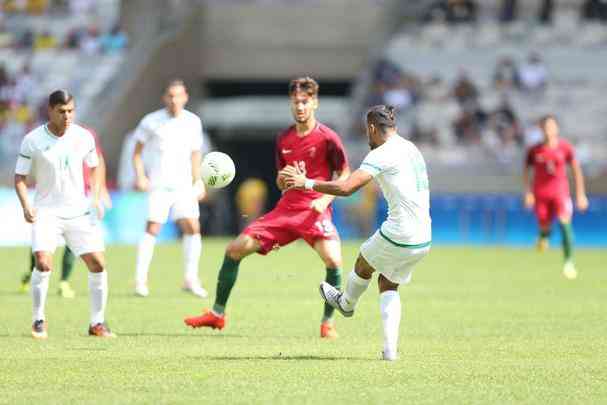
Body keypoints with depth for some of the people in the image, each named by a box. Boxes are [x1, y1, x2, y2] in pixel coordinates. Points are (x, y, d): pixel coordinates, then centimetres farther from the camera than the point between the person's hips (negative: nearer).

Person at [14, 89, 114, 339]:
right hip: (46, 212, -3)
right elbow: (20, 177, -1)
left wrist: (96, 199, 2)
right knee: (43, 264, -22)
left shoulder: (83, 137, 0)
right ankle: (39, 321, -4)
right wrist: (26, 206, -17)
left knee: (98, 264, -4)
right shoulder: (33, 141, -8)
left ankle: (97, 323, 10)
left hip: (79, 212, 3)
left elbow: (95, 167, 15)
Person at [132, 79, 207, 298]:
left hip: (184, 185, 3)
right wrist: (140, 175, -6)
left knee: (192, 227, -8)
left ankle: (190, 279, 2)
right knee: (152, 229, -10)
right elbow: (138, 150, 6)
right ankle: (140, 280, -3)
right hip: (158, 185, -3)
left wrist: (198, 181, 12)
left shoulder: (193, 122, 7)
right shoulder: (151, 121, -3)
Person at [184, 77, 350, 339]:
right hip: (286, 208, 5)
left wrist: (325, 199, -15)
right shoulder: (284, 140, 11)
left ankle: (327, 323, -9)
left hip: (315, 211, -5)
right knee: (234, 249, -1)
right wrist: (284, 180, -4)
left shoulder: (327, 138, -5)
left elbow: (345, 176, -1)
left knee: (333, 261, -30)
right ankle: (217, 314, 13)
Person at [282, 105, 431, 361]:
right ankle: (390, 348, 9)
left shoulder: (381, 155, -12)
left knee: (364, 264, 23)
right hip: (424, 240, 7)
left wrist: (306, 183, -12)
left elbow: (346, 188, -22)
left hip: (398, 235, -7)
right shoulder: (411, 149, 14)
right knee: (388, 285, 21)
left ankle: (346, 303, 51)